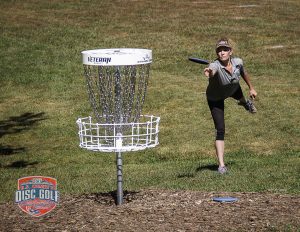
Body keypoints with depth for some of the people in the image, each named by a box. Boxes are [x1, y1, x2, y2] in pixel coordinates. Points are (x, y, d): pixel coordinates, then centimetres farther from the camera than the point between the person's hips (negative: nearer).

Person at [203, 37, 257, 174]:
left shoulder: (237, 62, -29)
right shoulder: (215, 66, -43)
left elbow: (243, 73, -6)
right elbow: (212, 71, -68)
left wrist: (251, 88, 8)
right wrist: (209, 72, -91)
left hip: (233, 90, 4)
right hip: (215, 98, -4)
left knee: (240, 97, 39)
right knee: (220, 130, -11)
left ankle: (245, 103, 79)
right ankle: (221, 165, -4)